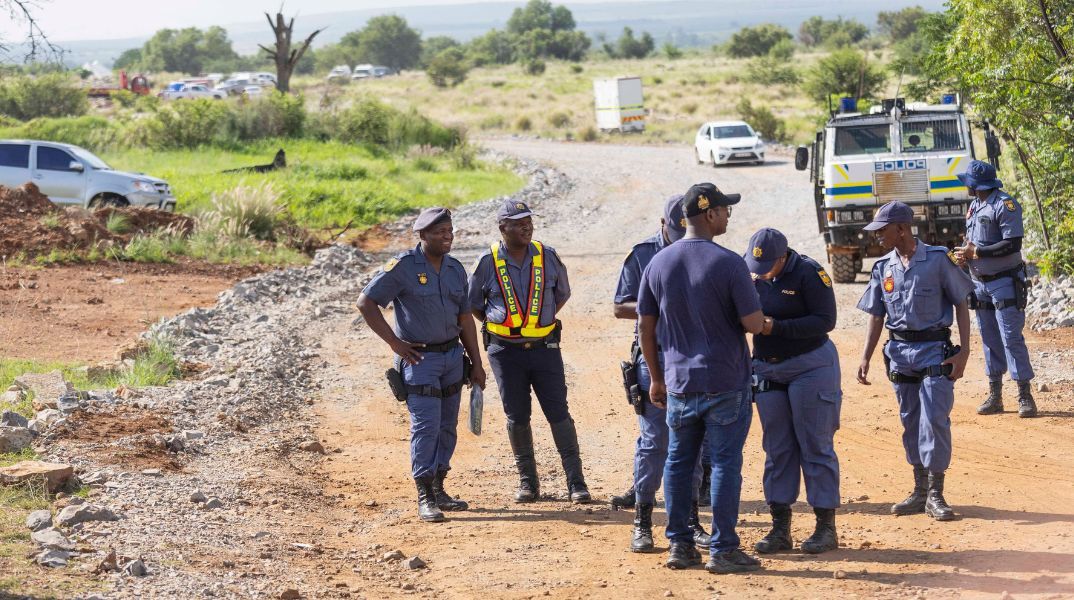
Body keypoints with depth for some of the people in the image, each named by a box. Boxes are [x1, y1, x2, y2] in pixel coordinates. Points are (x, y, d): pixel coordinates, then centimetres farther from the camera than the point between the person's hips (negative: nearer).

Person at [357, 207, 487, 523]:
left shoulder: (456, 269, 7)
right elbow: (366, 302, -11)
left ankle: (438, 489, 21)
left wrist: (477, 364, 12)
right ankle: (425, 498, -8)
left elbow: (465, 319, 14)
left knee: (447, 426, 10)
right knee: (426, 426, -11)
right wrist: (394, 342, -13)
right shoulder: (403, 266, -12)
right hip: (419, 358, -6)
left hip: (452, 355, 6)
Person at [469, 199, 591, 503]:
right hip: (505, 351, 0)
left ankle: (576, 483, 1)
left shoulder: (548, 257, 0)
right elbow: (473, 304, 8)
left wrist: (543, 319, 8)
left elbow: (562, 293, 16)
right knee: (517, 417, 5)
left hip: (544, 347, 0)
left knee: (559, 413, -3)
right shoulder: (488, 262, -4)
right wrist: (502, 326, 3)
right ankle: (527, 481, 17)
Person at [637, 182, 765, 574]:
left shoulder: (658, 263, 3)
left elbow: (646, 328, 7)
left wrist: (656, 377, 17)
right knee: (725, 463, 1)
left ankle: (680, 545, 17)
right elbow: (754, 323, -14)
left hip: (679, 381, 5)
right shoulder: (728, 263, -13)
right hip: (725, 382, -5)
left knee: (678, 461, 13)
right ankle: (722, 549, 2)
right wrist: (748, 297, 9)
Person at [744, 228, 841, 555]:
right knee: (776, 449, 7)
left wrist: (776, 327, -26)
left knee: (815, 447, -2)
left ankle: (826, 527, 4)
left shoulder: (809, 273, -16)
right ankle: (780, 528, 12)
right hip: (767, 368, 5)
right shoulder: (748, 273, 0)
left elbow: (825, 320, -19)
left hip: (810, 366, -5)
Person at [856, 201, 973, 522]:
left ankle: (935, 495, -4)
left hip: (935, 350, -5)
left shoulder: (937, 260, -7)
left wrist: (963, 352, -9)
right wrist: (865, 358, 4)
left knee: (934, 421, -10)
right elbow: (876, 316, 12)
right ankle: (920, 491, 20)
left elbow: (961, 304, -3)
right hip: (899, 351, 5)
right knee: (911, 423, 10)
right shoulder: (883, 267, 7)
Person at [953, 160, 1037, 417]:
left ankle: (1025, 396, -6)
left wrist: (977, 252, -19)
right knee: (989, 340, 10)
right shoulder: (974, 206, 12)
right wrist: (965, 253, -3)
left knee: (1011, 338, -10)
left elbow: (1013, 244, -22)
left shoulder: (1005, 205, -15)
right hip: (980, 282, 8)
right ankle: (994, 396, 16)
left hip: (1004, 282, -8)